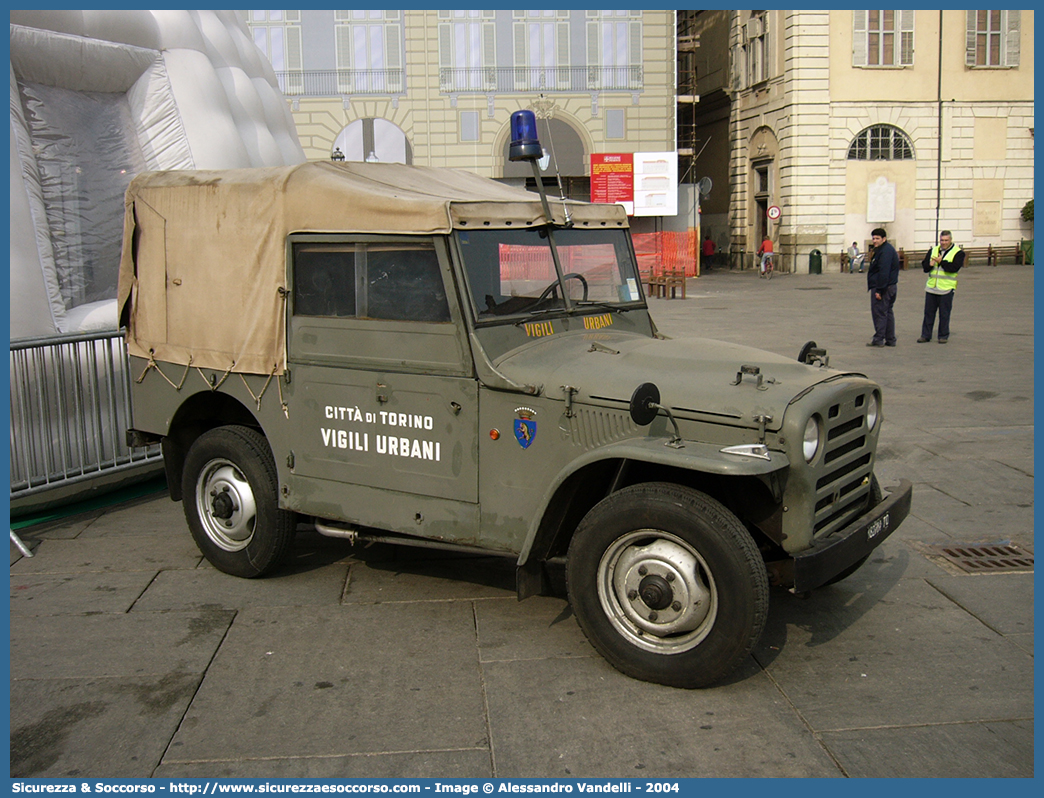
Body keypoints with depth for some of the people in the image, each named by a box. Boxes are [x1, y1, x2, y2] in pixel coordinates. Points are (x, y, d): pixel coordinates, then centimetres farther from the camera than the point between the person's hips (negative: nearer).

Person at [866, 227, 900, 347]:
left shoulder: (885, 251, -17)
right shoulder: (884, 249, 17)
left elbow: (884, 273, -24)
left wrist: (879, 290, -24)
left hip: (882, 288, -11)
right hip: (891, 286, 11)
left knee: (879, 313, -5)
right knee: (888, 312, 13)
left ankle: (879, 339, -2)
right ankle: (890, 340, 17)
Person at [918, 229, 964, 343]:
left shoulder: (958, 252, -3)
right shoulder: (933, 250, 11)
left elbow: (954, 267, -17)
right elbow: (924, 266, 5)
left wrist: (941, 262, -21)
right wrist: (930, 264, -16)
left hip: (946, 288, -4)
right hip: (931, 287, 4)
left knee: (944, 314, 3)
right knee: (928, 313, 7)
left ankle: (943, 336, 14)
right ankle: (925, 335, 15)